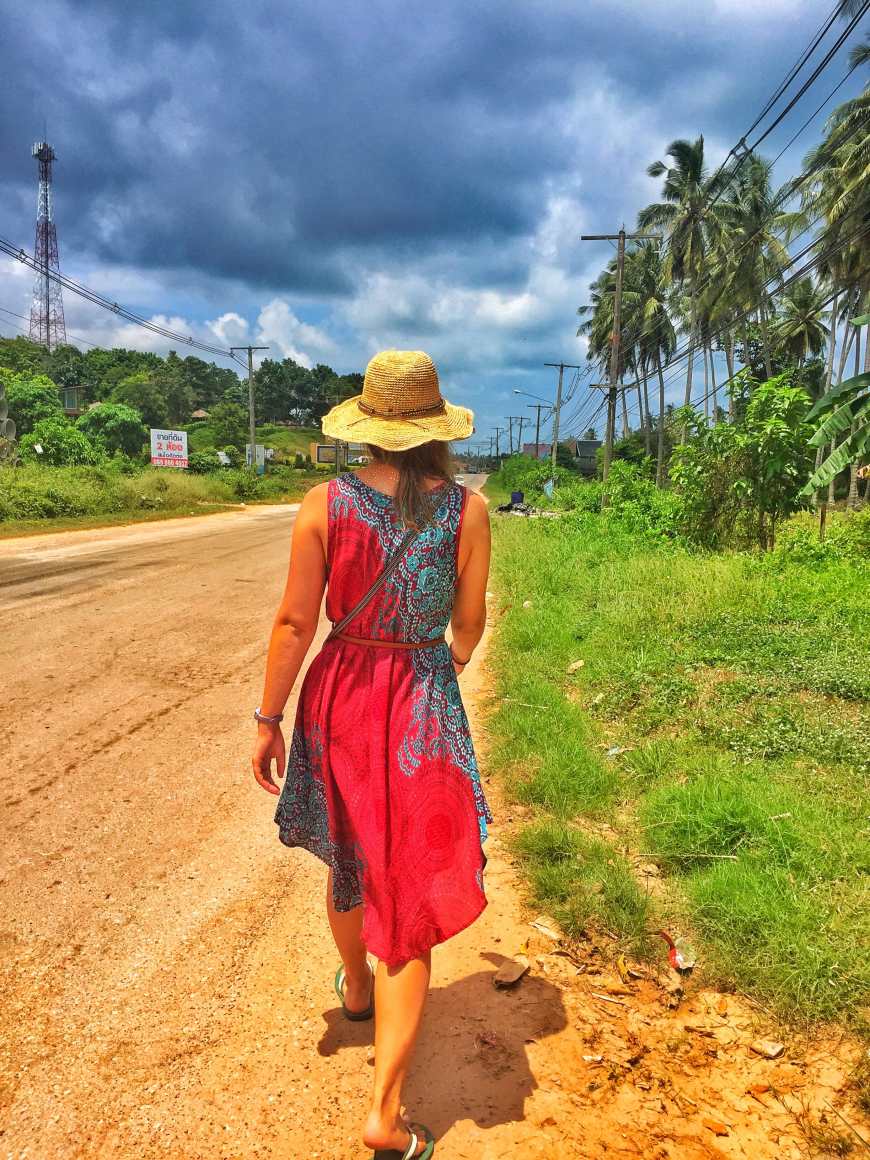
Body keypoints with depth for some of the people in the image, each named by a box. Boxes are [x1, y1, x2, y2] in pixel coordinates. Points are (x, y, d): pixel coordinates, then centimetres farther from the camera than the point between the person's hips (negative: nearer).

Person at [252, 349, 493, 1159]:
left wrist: (269, 719, 2)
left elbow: (295, 622, -9)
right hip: (426, 704, -1)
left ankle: (356, 985, 54)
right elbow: (470, 624, -1)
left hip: (341, 694, 2)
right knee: (409, 890, 7)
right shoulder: (467, 508, -9)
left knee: (350, 854, 27)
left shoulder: (324, 504, -9)